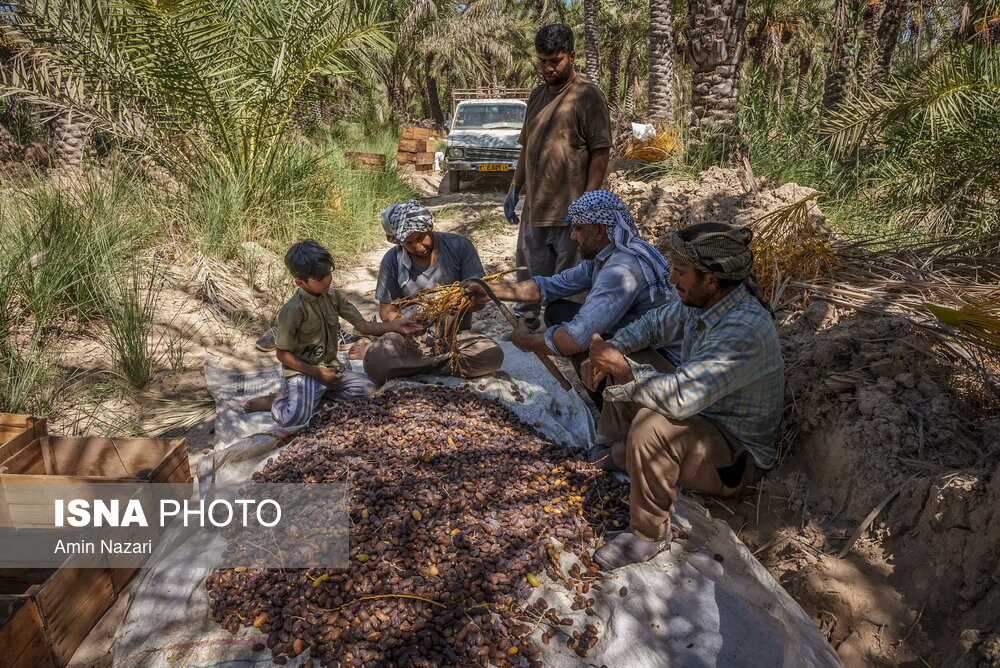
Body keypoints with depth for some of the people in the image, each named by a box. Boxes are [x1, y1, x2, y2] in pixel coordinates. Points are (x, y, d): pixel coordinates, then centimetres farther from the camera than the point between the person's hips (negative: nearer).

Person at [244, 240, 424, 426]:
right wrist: (318, 373, -13)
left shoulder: (335, 297, 0)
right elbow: (282, 354, -11)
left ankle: (317, 393, 7)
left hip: (330, 368, 7)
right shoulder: (292, 311, -18)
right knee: (296, 417, -30)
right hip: (303, 371, -7)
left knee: (368, 388, -11)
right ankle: (273, 401, 5)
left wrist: (395, 326, -14)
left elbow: (363, 325, 1)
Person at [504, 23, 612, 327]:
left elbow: (601, 152, -11)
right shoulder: (537, 95, 14)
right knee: (529, 278, 15)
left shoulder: (588, 96, -8)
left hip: (569, 210, -7)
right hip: (534, 207, 7)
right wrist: (515, 188, 15)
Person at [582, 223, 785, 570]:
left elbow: (680, 397, -43)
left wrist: (622, 369, -33)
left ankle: (650, 534, -13)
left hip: (737, 455, -9)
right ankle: (620, 456, 22)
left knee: (652, 425, -36)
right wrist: (611, 352, -6)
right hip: (701, 413, 9)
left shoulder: (745, 331, -35)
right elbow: (655, 323, 10)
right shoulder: (702, 301, -7)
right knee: (626, 370, 8)